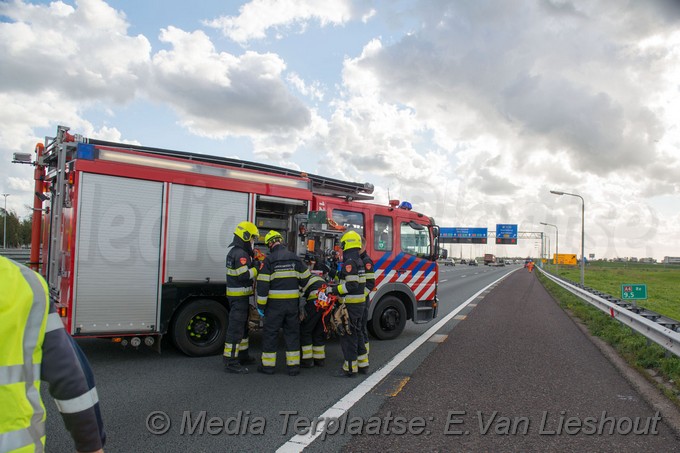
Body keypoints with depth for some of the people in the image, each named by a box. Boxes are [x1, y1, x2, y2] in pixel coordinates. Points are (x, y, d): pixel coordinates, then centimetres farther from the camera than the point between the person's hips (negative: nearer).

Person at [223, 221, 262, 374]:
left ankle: (242, 355, 32)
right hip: (239, 297, -11)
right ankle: (230, 362, -4)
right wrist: (257, 268, -15)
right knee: (235, 328, -7)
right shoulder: (241, 254, -18)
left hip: (237, 296, 11)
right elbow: (244, 275, -26)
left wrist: (254, 262, 4)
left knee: (242, 326, 20)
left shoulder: (235, 252, 15)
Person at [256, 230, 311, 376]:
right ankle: (293, 366, 13)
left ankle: (268, 365, 15)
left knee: (270, 332, 8)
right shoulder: (295, 258, 4)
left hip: (275, 303, -4)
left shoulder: (269, 260, -9)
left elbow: (263, 284, -11)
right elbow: (305, 278, 10)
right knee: (292, 332, 12)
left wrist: (261, 305, -6)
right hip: (293, 302, 4)